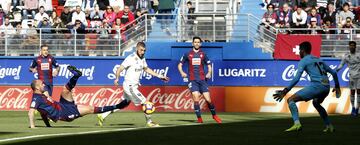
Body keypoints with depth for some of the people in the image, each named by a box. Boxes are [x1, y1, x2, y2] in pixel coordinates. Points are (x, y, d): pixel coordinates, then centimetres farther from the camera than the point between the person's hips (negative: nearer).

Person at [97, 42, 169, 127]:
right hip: (130, 86, -9)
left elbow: (146, 69, 23)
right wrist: (117, 78, -34)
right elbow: (120, 69, -20)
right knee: (144, 103, -5)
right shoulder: (131, 58, -18)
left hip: (134, 85, 9)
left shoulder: (142, 59, 7)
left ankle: (102, 116, 24)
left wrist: (159, 76, 20)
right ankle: (149, 122, 13)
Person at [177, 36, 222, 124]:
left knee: (208, 99, -3)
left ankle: (214, 115, 17)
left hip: (202, 79, 1)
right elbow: (180, 64, 12)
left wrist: (209, 72, -2)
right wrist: (181, 72, -7)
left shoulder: (203, 54, 9)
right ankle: (199, 118, -5)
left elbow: (209, 65, 17)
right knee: (196, 99, -13)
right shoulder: (188, 54, 7)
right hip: (193, 80, -1)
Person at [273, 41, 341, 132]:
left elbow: (296, 78, -9)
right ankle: (329, 126, 34)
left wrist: (285, 91, -11)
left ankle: (297, 123, -25)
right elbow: (333, 73, 30)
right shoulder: (319, 60, 26)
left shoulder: (303, 61, 5)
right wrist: (337, 86, 42)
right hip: (326, 87, 7)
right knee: (316, 103, 37)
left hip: (316, 85, -7)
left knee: (291, 100, -4)